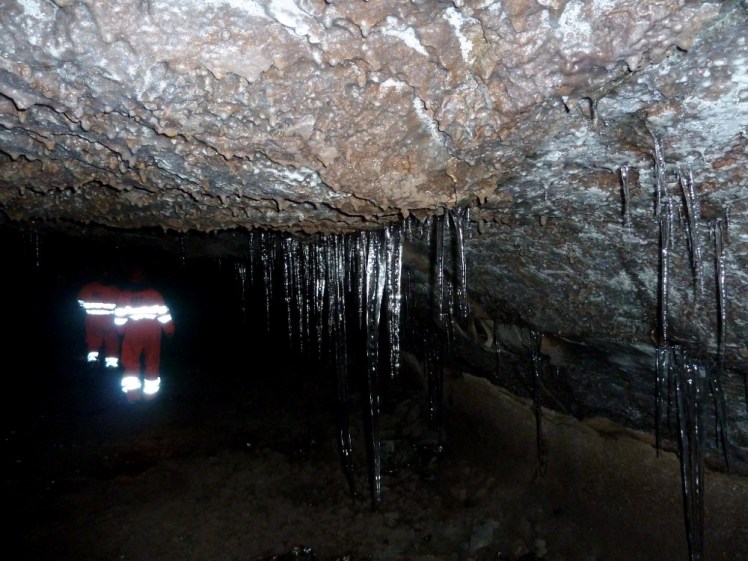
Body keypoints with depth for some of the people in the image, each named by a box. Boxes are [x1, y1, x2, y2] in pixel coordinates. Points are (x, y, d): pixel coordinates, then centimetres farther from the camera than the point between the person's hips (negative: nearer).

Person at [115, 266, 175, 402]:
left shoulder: (125, 295, -5)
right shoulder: (155, 294, -7)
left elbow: (120, 316, 1)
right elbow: (164, 314, -5)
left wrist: (121, 330, 18)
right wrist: (170, 330, 7)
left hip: (132, 334, 0)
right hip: (152, 334, 0)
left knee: (131, 364, 10)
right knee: (152, 363, 11)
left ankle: (133, 394, 5)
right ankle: (150, 393, 15)